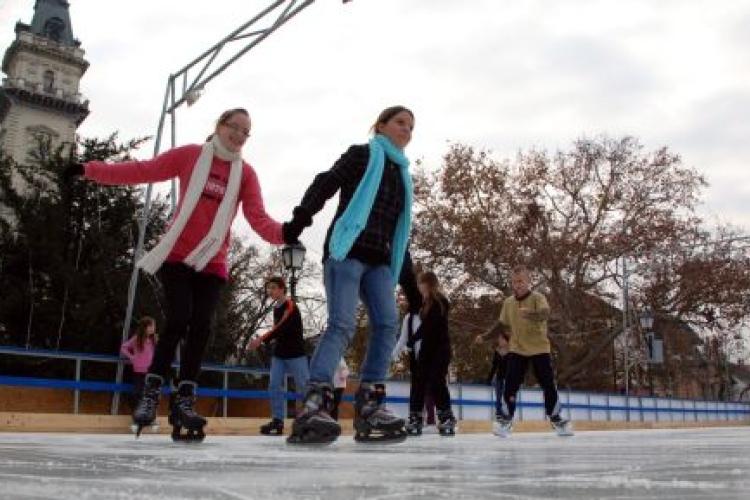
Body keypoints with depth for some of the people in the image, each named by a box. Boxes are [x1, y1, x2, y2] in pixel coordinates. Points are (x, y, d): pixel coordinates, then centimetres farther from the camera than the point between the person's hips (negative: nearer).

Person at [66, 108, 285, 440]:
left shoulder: (245, 174, 4)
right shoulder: (190, 155, 1)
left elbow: (258, 218, -6)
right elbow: (143, 171, 1)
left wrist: (283, 233, -27)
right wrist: (90, 170, -3)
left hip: (212, 263, 2)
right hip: (176, 255, -2)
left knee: (200, 327, -5)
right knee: (177, 320, -13)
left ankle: (184, 400, 3)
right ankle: (151, 394, 2)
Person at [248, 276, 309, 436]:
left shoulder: (290, 306, -12)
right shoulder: (276, 308, 13)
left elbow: (282, 327, -25)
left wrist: (261, 339, -30)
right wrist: (271, 341, 2)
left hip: (295, 354, -7)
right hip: (278, 354, 7)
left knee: (304, 386, -4)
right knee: (274, 385, -3)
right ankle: (277, 420, 0)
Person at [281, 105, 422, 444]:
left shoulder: (402, 175, 28)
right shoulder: (363, 155, 10)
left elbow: (400, 234, 29)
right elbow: (325, 184, -5)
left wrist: (409, 282, 23)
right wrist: (300, 218, -22)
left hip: (378, 259, 7)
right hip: (347, 249, -7)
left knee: (387, 323, -11)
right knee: (342, 325, -20)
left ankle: (369, 407, -9)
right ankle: (312, 408, -27)